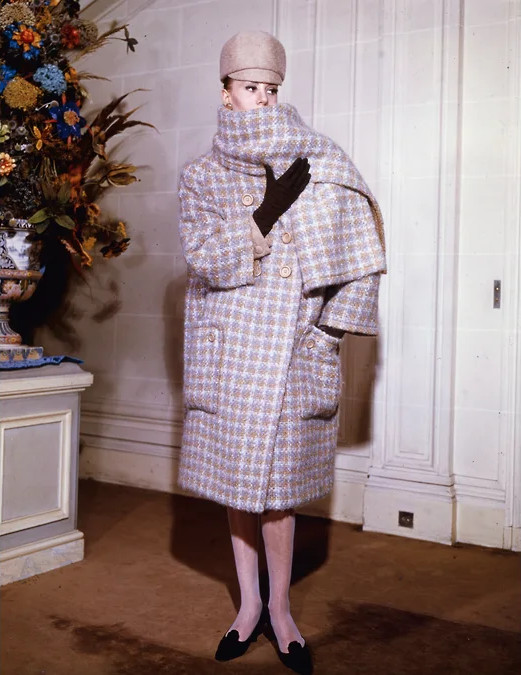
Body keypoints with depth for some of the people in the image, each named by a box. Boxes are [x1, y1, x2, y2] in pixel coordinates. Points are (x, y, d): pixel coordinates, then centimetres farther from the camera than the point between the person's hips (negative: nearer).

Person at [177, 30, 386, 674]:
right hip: (229, 349, 2)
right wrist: (268, 211, -17)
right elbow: (204, 259, -8)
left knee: (276, 481, -1)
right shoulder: (201, 177, 8)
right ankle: (249, 602, 24)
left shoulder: (314, 169, 5)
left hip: (289, 350, -1)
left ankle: (279, 608, 18)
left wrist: (324, 334, -4)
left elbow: (359, 258, 2)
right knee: (235, 476, 8)